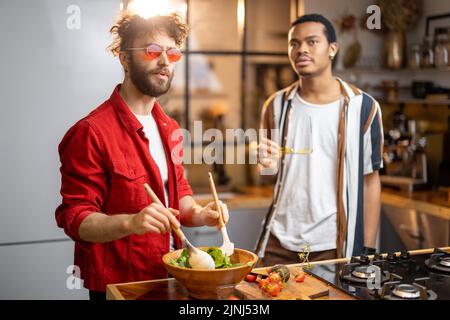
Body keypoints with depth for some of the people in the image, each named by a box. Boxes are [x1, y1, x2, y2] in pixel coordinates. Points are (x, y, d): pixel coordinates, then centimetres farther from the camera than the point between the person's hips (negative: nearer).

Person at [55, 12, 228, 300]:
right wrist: (130, 222, -35)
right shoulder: (91, 132, -18)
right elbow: (75, 219, -18)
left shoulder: (169, 128, 6)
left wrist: (198, 215, -7)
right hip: (118, 286, -7)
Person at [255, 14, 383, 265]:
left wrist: (368, 250, -4)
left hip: (334, 245, -2)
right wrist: (268, 165, -12)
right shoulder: (277, 105, 2)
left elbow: (370, 180, -1)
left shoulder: (363, 107, -5)